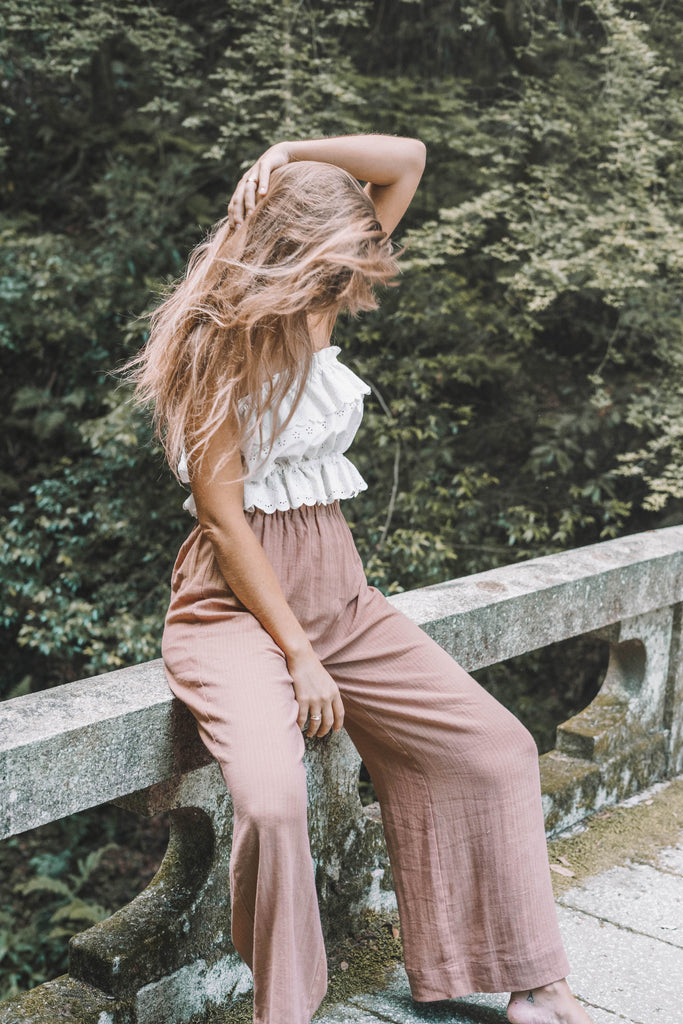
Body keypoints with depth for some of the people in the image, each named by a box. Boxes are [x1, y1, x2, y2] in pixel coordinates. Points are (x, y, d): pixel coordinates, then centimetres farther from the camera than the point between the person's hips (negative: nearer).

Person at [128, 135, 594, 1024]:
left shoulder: (320, 306, 6)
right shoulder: (219, 340, -12)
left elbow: (406, 160, 7)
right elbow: (223, 513, -15)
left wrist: (288, 159, -4)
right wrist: (297, 654, -16)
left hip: (338, 590, 7)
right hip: (237, 600, -6)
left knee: (498, 747, 0)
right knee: (272, 796, -32)